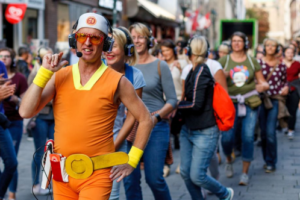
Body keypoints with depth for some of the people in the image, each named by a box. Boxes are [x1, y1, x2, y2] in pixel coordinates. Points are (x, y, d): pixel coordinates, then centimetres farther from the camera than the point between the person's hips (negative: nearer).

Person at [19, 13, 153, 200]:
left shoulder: (117, 81, -4)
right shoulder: (59, 76, 4)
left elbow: (146, 120, 2)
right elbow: (26, 112, -6)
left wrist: (132, 161, -1)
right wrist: (45, 72, -11)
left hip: (96, 174, -4)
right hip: (62, 172, 4)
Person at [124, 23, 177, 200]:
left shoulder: (160, 66, -1)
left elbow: (173, 100, -3)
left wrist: (156, 117, -18)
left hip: (156, 127, -3)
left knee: (154, 178, -7)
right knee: (130, 179, 2)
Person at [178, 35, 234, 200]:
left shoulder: (201, 72, -18)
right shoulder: (193, 70, 8)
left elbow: (196, 105, -20)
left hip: (204, 132, -8)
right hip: (188, 130, 8)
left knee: (197, 176, -5)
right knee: (185, 172, 7)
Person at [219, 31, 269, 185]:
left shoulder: (252, 61, 9)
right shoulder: (224, 61, 6)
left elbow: (262, 81, 12)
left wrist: (263, 86, -11)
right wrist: (222, 76, -16)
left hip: (250, 102, 1)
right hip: (231, 103, 0)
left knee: (248, 137, -7)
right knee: (227, 137, -10)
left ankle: (245, 172, 7)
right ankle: (229, 161, 24)